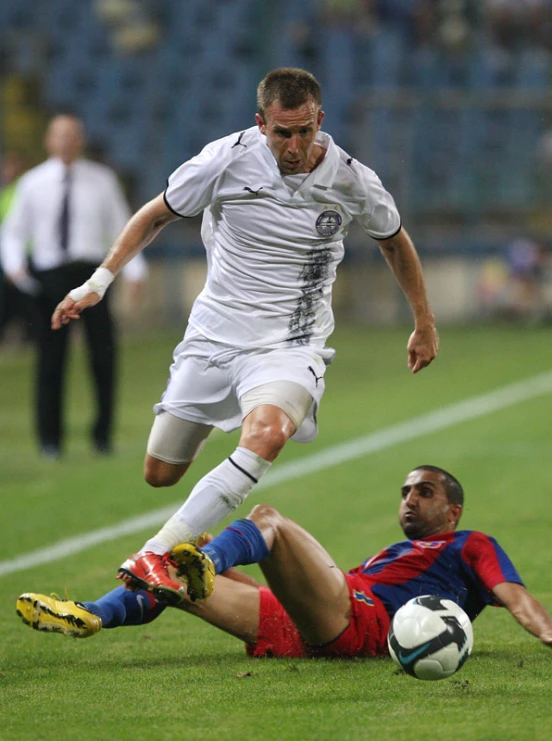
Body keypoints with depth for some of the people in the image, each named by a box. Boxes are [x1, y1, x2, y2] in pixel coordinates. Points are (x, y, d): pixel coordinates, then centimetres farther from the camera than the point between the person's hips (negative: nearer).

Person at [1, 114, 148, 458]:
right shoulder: (33, 183, 6)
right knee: (50, 361, 1)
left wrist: (135, 270, -5)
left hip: (91, 273, 0)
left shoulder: (102, 180, 7)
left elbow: (121, 227, 8)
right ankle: (50, 440, 11)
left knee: (104, 355, -4)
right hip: (49, 277, 0)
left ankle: (103, 435, 8)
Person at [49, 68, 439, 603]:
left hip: (290, 344, -2)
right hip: (213, 335, 2)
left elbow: (395, 241, 14)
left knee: (266, 435, -33)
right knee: (160, 473, 2)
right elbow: (156, 216, 6)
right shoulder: (228, 159, -9)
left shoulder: (351, 181, -7)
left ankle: (153, 557, -38)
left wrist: (424, 324, 21)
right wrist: (100, 280, -2)